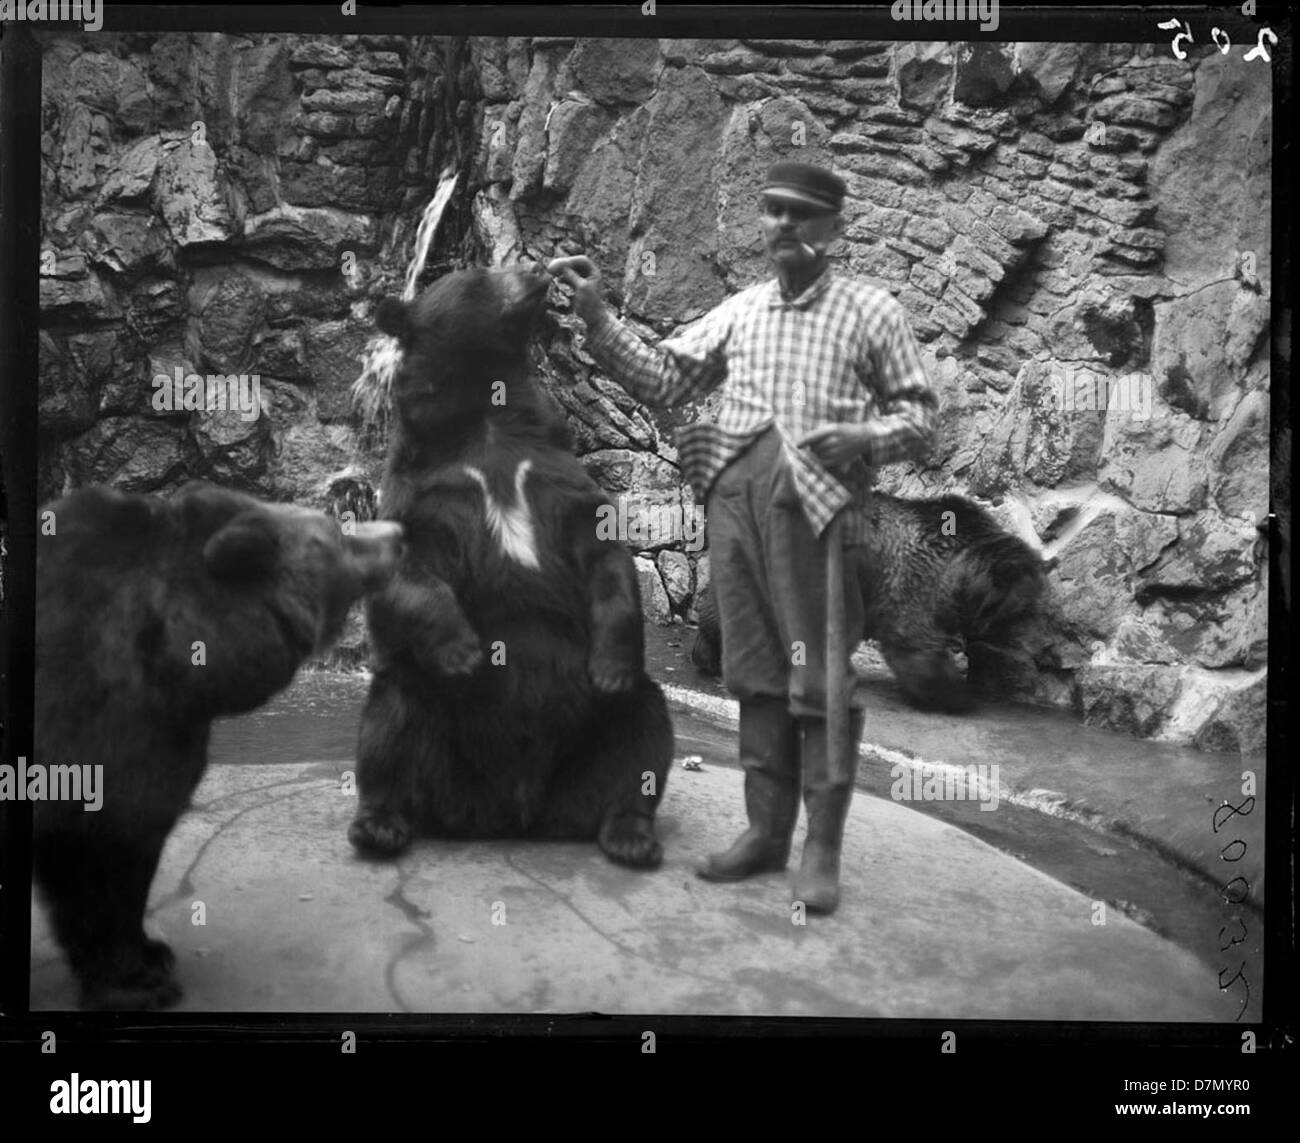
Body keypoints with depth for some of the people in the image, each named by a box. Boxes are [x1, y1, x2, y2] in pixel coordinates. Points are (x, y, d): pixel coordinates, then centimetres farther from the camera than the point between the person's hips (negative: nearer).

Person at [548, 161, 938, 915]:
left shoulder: (871, 311, 6)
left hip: (817, 500, -4)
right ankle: (767, 831, 20)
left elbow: (921, 413, 5)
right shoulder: (739, 310, 18)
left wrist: (866, 438, -14)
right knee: (756, 674, 9)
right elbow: (663, 380, 12)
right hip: (735, 494, 5)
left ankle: (823, 848, 7)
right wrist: (598, 317, 3)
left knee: (820, 678, -3)